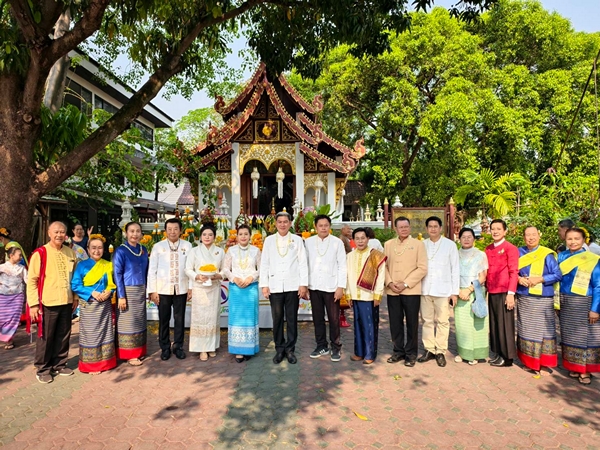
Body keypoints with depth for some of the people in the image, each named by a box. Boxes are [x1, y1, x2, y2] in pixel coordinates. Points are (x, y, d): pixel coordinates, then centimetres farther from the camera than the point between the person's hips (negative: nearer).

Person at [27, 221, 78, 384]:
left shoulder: (70, 253, 6)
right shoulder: (40, 253, -9)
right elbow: (31, 280, -9)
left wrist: (75, 297, 13)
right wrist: (33, 304, -12)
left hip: (66, 302, 5)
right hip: (47, 303, -4)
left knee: (63, 336, 13)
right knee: (45, 337, 6)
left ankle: (59, 364, 27)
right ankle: (43, 369, 21)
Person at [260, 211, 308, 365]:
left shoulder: (297, 240, 5)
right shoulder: (269, 240, 7)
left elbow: (302, 263, 2)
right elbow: (264, 263, 6)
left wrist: (303, 284, -4)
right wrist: (264, 285, -1)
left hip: (293, 286, -1)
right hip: (275, 286, 1)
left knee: (292, 319, 6)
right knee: (277, 319, 8)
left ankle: (290, 349, 18)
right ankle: (279, 349, 20)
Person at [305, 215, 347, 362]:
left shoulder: (337, 242, -3)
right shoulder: (308, 242, 3)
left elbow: (342, 266, -3)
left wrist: (341, 287, -8)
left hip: (331, 287, -2)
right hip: (314, 286, 2)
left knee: (334, 319, 4)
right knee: (317, 318, 11)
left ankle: (336, 348, 18)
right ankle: (321, 346, 25)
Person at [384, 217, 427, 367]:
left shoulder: (418, 244, 1)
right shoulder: (388, 244, 11)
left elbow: (422, 268, -6)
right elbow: (384, 266, 8)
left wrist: (405, 284, -13)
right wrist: (389, 283, -8)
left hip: (411, 291, -3)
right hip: (392, 291, 3)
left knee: (412, 324, 5)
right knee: (395, 323, 8)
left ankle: (411, 354, 19)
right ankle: (398, 351, 23)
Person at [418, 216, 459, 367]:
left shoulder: (450, 245, 0)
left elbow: (455, 269, 0)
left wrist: (455, 291, -4)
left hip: (443, 290, -2)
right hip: (425, 290, 3)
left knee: (442, 321, 3)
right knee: (427, 321, 9)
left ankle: (440, 352, 15)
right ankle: (429, 350, 21)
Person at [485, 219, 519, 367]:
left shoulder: (511, 248, -7)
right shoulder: (488, 249, 12)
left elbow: (514, 272, -11)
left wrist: (511, 293, -16)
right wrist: (485, 289, 12)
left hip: (504, 293, -6)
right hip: (491, 293, 6)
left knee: (505, 325, 1)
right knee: (494, 324, 12)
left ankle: (507, 357, 13)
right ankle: (498, 354, 23)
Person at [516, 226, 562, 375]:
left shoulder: (547, 254, -2)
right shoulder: (519, 253, 6)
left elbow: (558, 275, -5)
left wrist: (540, 279, -16)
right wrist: (519, 278, -10)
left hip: (543, 300, -2)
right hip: (524, 299, 2)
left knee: (543, 330, 2)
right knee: (526, 330, 6)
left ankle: (544, 363, 13)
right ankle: (529, 362, 17)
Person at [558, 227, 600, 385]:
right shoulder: (561, 257, 3)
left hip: (584, 304, -4)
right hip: (565, 304, 4)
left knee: (584, 336, 2)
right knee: (569, 335, 11)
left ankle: (585, 370, 14)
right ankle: (574, 367, 24)